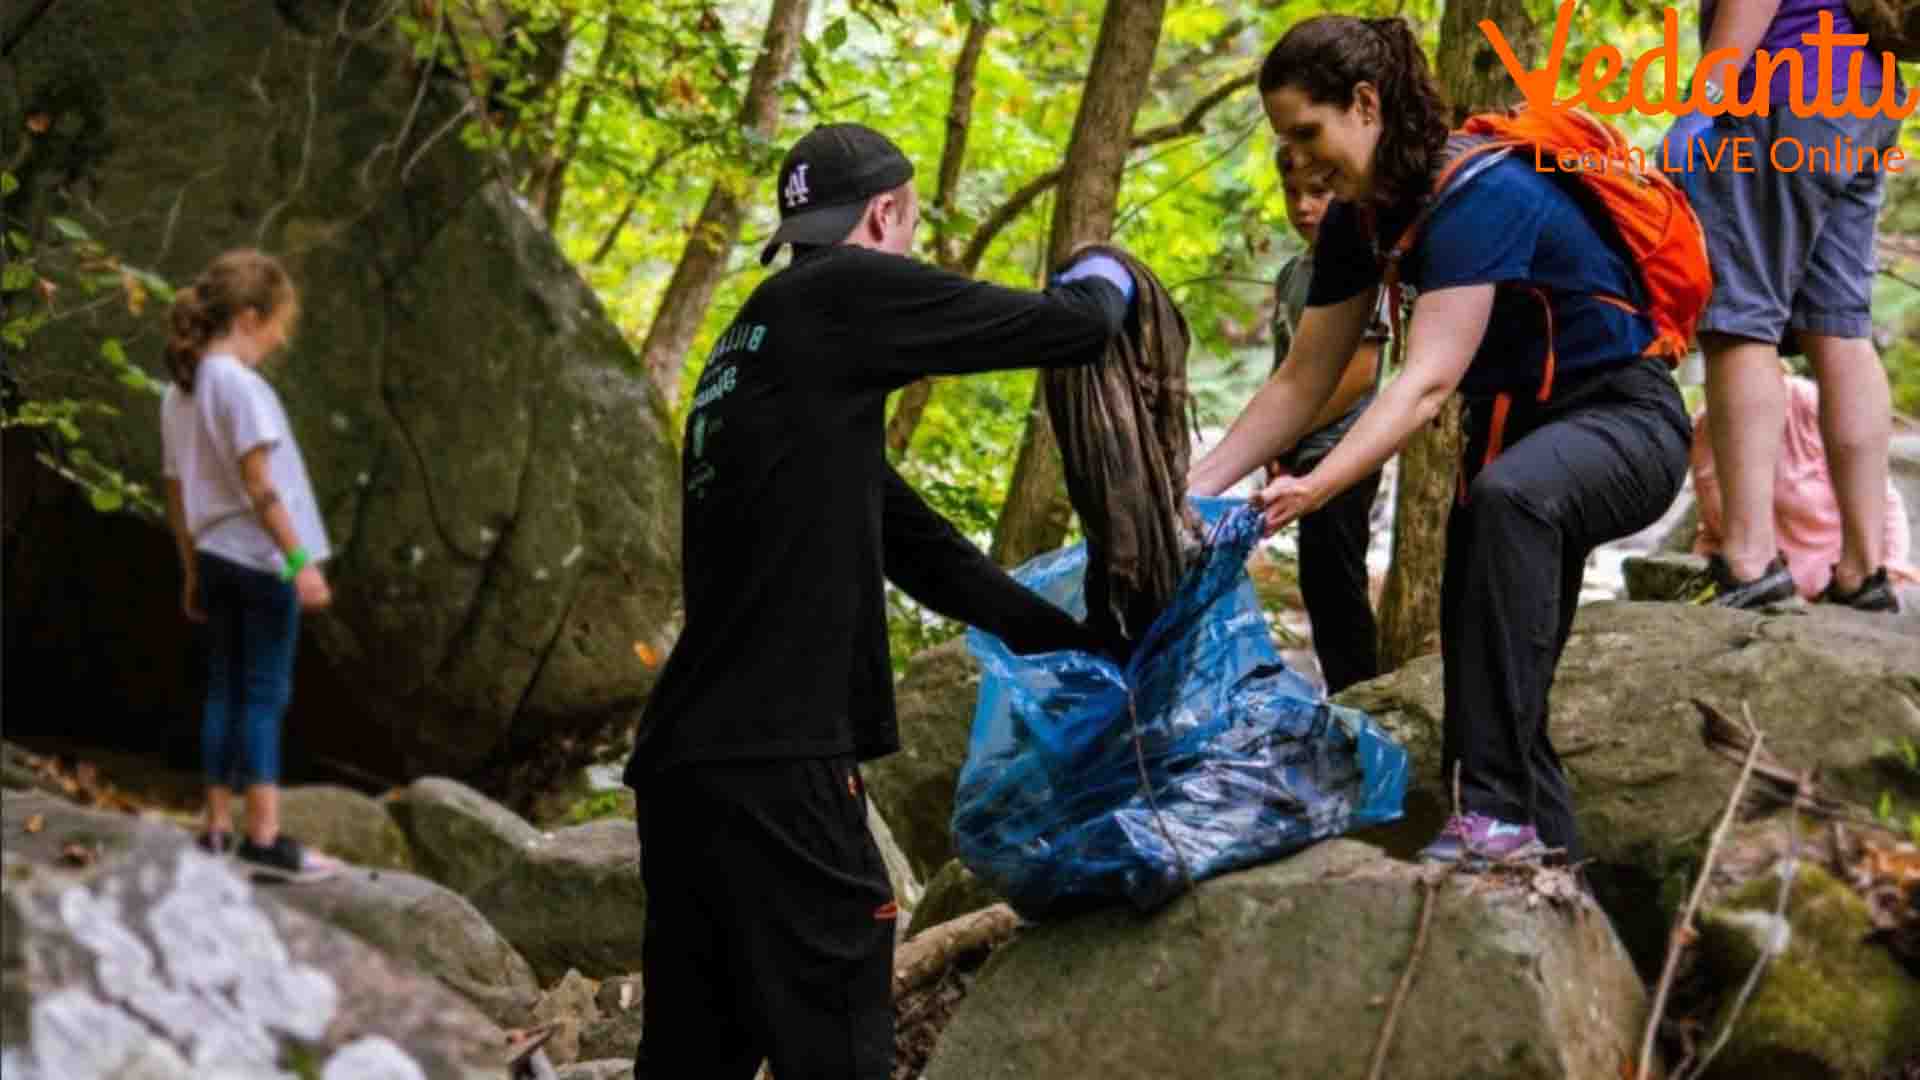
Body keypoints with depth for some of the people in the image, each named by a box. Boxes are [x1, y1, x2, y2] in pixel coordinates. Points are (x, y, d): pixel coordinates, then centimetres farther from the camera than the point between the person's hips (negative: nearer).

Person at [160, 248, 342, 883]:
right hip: (261, 559, -8)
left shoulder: (179, 393, 10)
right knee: (266, 695, -5)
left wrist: (192, 571, 20)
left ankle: (218, 830, 14)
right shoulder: (240, 385, -15)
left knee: (224, 690, 12)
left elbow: (176, 496, 14)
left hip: (214, 558, 8)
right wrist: (300, 560, -19)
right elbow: (258, 484, -20)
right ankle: (264, 838, -5)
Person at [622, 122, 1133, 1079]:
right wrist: (1104, 275, 22)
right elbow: (1073, 330, -1)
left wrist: (1071, 643, 30)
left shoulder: (755, 345, 22)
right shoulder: (842, 295, -5)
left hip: (686, 759, 9)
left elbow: (912, 544, 26)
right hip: (769, 765, -9)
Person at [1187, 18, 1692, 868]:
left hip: (1622, 421, -10)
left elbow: (1428, 382, -36)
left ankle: (1501, 806, -40)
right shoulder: (1359, 219, -1)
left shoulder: (1482, 195, -27)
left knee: (1507, 496, -39)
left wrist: (1313, 489, -47)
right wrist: (1197, 486, -8)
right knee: (1481, 661, 10)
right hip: (1514, 428, 10)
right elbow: (1304, 381, 3)